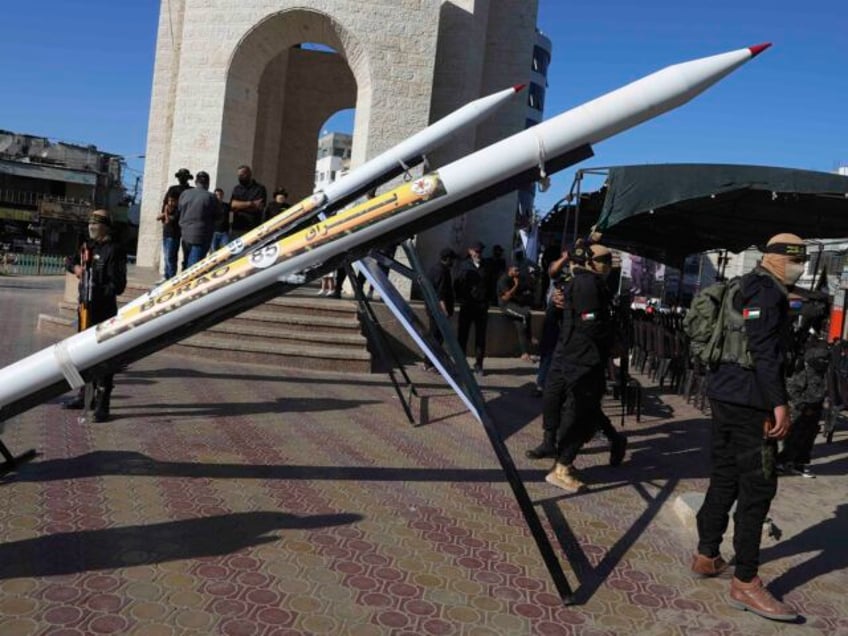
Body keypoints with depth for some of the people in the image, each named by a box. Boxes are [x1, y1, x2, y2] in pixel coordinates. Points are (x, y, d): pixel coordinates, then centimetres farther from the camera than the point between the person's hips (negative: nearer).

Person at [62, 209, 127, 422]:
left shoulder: (114, 250, -11)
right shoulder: (88, 246, 13)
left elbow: (118, 285, -16)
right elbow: (71, 261, 31)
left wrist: (97, 292, -21)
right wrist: (75, 267, 9)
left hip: (104, 310, -9)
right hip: (86, 308, 9)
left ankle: (102, 404, -2)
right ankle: (84, 396, 31)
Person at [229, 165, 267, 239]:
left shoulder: (260, 188, 1)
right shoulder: (237, 188, 14)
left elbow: (258, 208, -9)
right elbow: (232, 205, 0)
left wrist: (239, 206, -2)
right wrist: (251, 203, -10)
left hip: (252, 229, -4)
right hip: (236, 228, 4)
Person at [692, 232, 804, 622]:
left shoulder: (751, 288, 20)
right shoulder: (766, 291, -11)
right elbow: (766, 351, -21)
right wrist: (779, 403, -23)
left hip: (727, 396, 10)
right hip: (749, 401, -10)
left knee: (725, 478, 16)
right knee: (758, 487, -6)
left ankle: (707, 556, 25)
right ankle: (745, 583, 0)